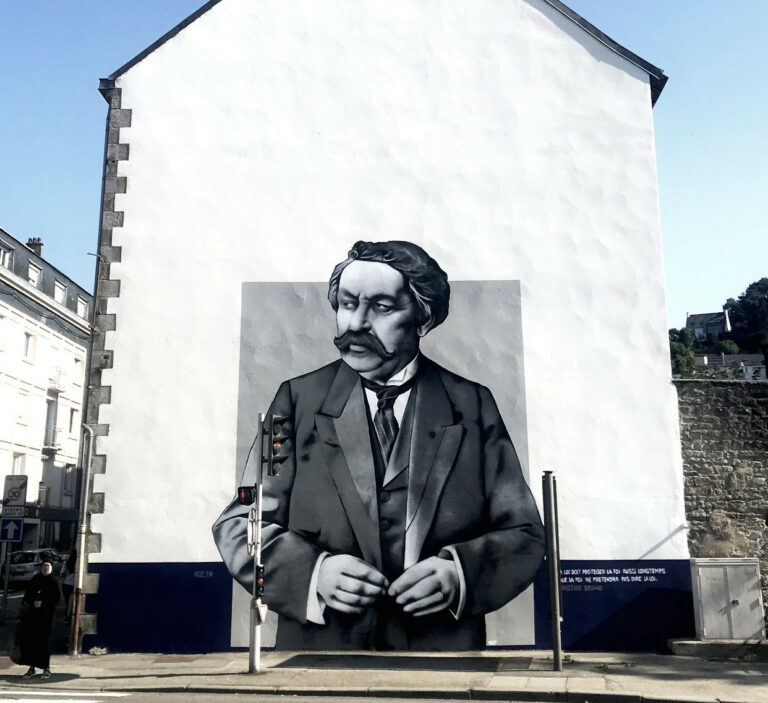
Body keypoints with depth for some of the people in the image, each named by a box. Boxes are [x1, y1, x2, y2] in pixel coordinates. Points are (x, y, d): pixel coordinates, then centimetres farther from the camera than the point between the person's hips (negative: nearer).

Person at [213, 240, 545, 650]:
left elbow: (524, 535, 0)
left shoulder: (473, 405, -1)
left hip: (443, 648, 0)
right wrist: (311, 571, -19)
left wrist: (460, 572, -18)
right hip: (318, 647, 0)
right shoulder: (298, 400, -1)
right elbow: (239, 524, -2)